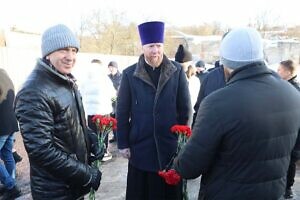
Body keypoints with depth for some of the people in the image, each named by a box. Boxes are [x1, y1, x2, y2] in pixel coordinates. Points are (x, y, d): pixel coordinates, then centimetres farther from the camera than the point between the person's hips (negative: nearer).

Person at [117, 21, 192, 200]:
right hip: (140, 147, 0)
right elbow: (122, 112, -1)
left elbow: (186, 108, 1)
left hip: (171, 146, 1)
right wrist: (123, 144, -1)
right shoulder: (130, 74, -3)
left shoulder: (177, 71, -2)